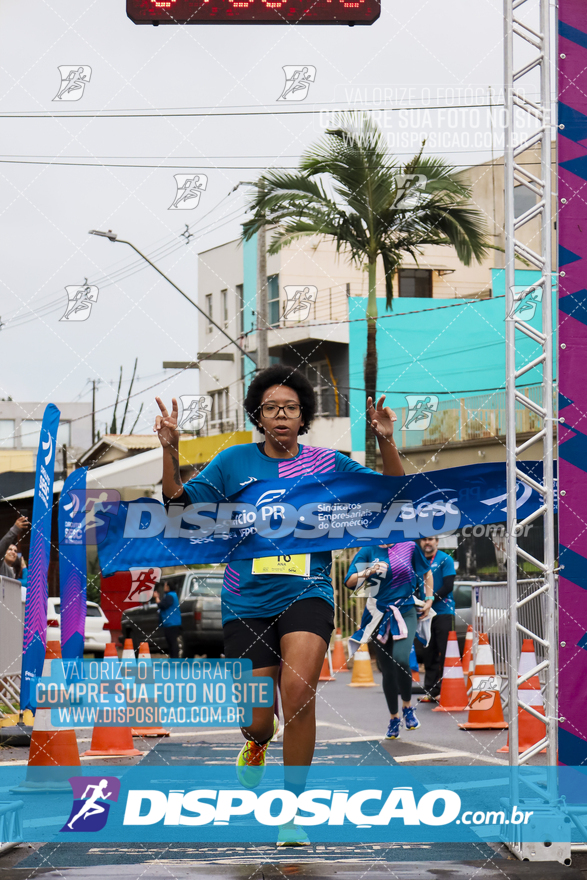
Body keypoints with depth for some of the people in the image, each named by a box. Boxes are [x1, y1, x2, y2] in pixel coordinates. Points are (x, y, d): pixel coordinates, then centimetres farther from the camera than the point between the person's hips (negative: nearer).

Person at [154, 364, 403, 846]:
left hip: (307, 594, -1)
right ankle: (257, 744, 44)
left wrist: (386, 441, -11)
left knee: (298, 690, -26)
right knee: (259, 719, 1)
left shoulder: (327, 463, 5)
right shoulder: (233, 462, 5)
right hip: (247, 603, 1)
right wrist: (170, 449, -10)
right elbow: (180, 503, 4)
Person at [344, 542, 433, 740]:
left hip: (405, 612, -1)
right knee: (387, 670, 6)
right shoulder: (368, 551, 1)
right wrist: (368, 571, -22)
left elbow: (427, 572, 17)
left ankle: (407, 707, 0)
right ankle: (394, 718, 24)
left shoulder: (409, 546, 2)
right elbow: (349, 582, -6)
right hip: (379, 616, 1)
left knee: (401, 659, -23)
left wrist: (429, 599, 10)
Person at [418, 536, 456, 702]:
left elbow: (448, 586, -9)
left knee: (444, 653, -6)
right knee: (429, 653, 6)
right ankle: (431, 691, 8)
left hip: (443, 612, -5)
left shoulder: (445, 559, -2)